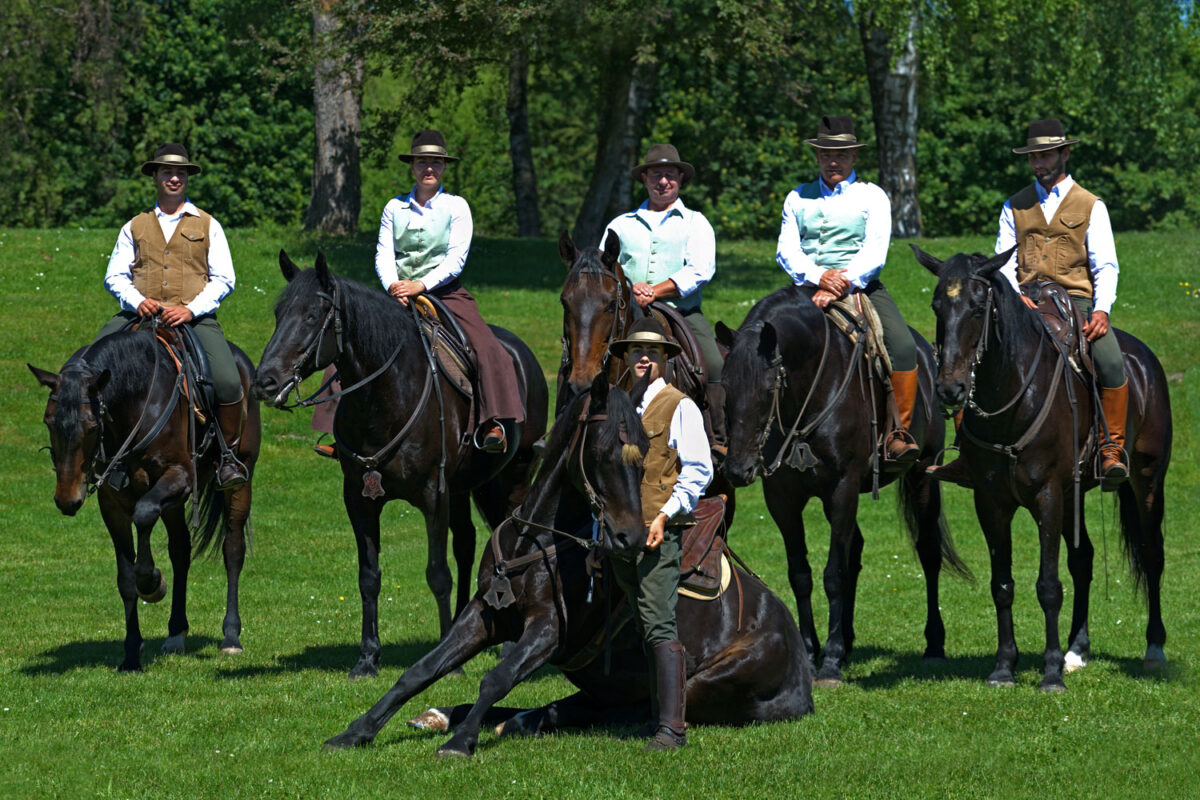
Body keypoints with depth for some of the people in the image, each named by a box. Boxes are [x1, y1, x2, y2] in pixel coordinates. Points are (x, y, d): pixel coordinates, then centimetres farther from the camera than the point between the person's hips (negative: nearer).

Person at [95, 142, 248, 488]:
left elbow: (223, 279, 6)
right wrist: (138, 301, -12)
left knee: (228, 382, -26)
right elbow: (114, 276, 10)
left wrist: (190, 309, -12)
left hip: (195, 317, -2)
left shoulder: (208, 226, 14)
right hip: (140, 315, 2)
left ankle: (228, 455, -6)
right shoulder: (135, 228, 18)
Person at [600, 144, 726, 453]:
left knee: (716, 368, -25)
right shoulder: (621, 225, 19)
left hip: (683, 314, -2)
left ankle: (720, 442, -20)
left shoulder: (695, 223, 12)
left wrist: (655, 291, -14)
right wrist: (630, 289, -12)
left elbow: (700, 270, -3)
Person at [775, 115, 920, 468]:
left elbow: (875, 252, -4)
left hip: (861, 288, -2)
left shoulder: (872, 197, 9)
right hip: (809, 289, 2)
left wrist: (843, 284, -19)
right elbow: (787, 251, 5)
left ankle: (899, 435, -25)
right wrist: (819, 276, -15)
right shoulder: (798, 198, 15)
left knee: (903, 345, -27)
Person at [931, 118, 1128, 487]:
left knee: (1110, 360, -29)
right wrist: (1013, 296, -14)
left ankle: (1112, 448, -20)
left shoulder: (1091, 206, 7)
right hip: (1025, 304, 2)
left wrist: (1101, 310, -18)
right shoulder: (1015, 206, 14)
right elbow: (1004, 263, 8)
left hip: (1075, 300, -2)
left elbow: (1105, 266, 1)